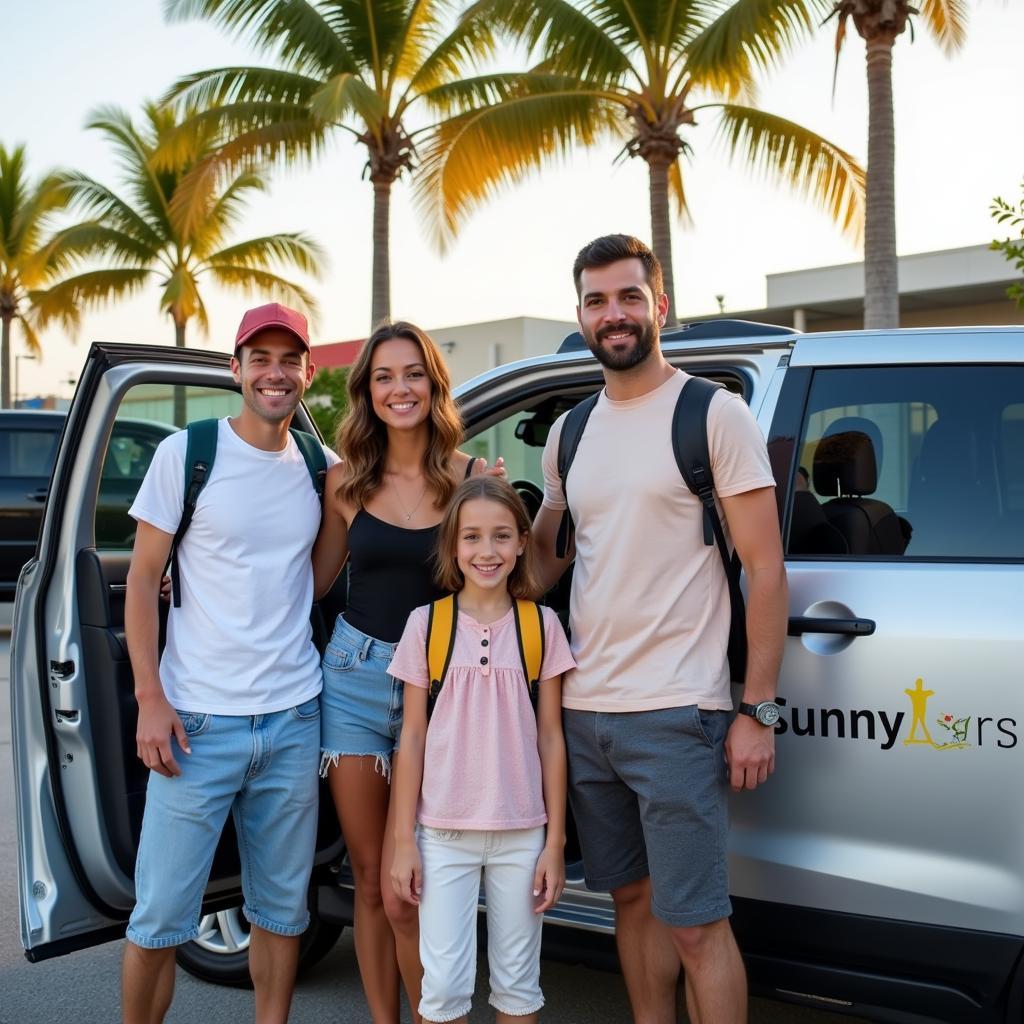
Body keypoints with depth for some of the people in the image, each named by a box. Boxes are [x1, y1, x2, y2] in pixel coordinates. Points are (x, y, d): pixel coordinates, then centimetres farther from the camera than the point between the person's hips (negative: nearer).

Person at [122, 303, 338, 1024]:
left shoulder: (322, 468, 8)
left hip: (293, 719, 4)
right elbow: (143, 580, -2)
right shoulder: (186, 454, -3)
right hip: (199, 721, -3)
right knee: (160, 916, 2)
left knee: (283, 910, 13)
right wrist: (151, 699, -10)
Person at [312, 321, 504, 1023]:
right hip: (354, 677, 3)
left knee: (403, 899, -4)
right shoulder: (347, 481, 4)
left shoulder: (474, 477, -3)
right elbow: (316, 579, 13)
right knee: (369, 879, 12)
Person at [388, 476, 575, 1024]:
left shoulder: (542, 626, 0)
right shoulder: (427, 624, -1)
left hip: (521, 834, 1)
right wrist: (403, 841, -1)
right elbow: (412, 737, 1)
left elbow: (550, 738, 2)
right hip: (444, 833, -1)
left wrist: (555, 841, 0)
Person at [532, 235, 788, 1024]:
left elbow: (765, 566, -7)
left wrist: (757, 710, -11)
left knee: (695, 924, -1)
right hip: (582, 709, 6)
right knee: (633, 897, 17)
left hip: (674, 713, -6)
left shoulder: (714, 414, -5)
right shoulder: (570, 433, 12)